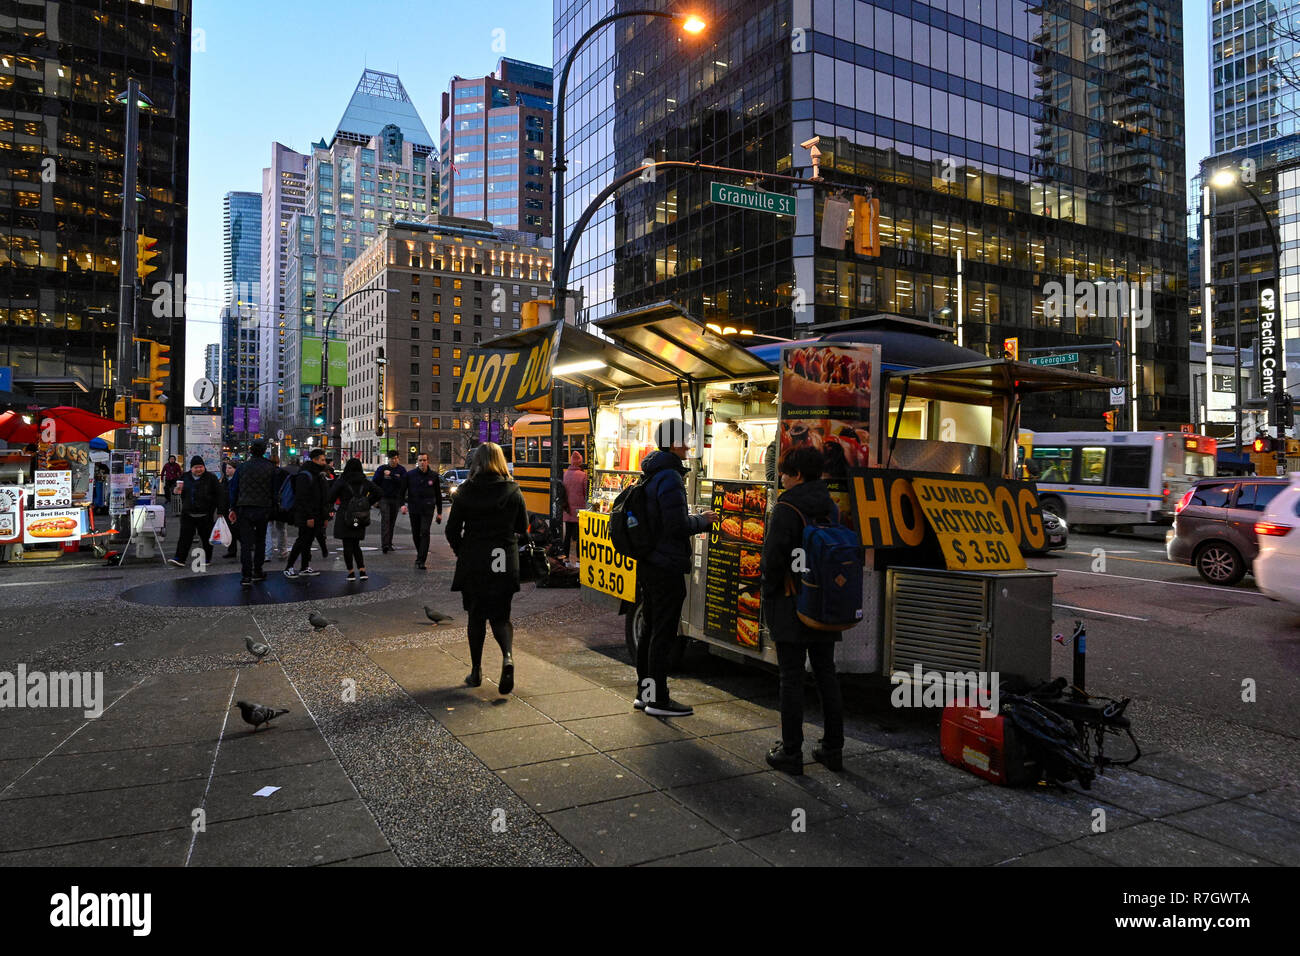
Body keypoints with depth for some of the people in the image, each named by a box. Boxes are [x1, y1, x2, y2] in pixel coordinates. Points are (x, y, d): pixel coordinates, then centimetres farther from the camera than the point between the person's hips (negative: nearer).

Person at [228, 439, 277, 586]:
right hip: (263, 509, 0)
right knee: (260, 541, 15)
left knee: (246, 542, -1)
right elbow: (274, 490, 1)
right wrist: (272, 509, 9)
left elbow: (234, 488, 2)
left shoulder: (243, 467, 1)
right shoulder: (270, 468, -1)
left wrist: (233, 509, 8)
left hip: (244, 509, 0)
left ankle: (247, 576, -8)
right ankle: (257, 572, 20)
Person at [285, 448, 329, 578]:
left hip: (316, 516, 8)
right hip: (305, 517, -8)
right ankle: (288, 567, 1)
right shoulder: (305, 475, -13)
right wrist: (309, 517, -22)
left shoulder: (319, 475, 16)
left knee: (308, 541, 12)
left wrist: (324, 516, 16)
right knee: (302, 541, -7)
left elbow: (324, 497, 21)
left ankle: (305, 567, 18)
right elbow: (302, 498, -19)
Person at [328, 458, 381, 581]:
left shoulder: (341, 481, -7)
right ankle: (362, 570, 4)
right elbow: (380, 493, 4)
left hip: (344, 518, -4)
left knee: (347, 546, 3)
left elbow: (329, 498, -12)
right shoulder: (365, 482, 4)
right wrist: (368, 504, 11)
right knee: (356, 545, 14)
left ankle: (351, 572, 4)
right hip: (360, 519, 4)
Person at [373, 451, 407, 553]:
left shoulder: (401, 470, 3)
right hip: (384, 498, -2)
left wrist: (391, 475, -17)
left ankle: (389, 544, 16)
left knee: (392, 522, 7)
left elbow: (402, 483, -12)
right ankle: (384, 545, -22)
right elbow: (375, 482, 4)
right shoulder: (382, 469, 2)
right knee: (385, 520, -14)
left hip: (396, 499, 2)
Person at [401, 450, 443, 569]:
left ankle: (421, 561, -17)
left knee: (425, 533, -13)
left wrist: (439, 512, 11)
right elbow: (402, 491, 6)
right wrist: (403, 504, -11)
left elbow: (438, 494, 11)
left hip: (428, 509, -2)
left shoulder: (434, 475, 4)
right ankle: (420, 554, 32)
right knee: (415, 534, 10)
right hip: (414, 509, 2)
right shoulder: (410, 475, 3)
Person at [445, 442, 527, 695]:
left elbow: (452, 530, -2)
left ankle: (476, 671, 18)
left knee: (476, 616, 13)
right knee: (500, 615, 10)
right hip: (505, 563, 0)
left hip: (473, 563, 0)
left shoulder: (464, 493, -5)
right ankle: (507, 655, -17)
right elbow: (522, 527, 5)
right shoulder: (513, 491, -4)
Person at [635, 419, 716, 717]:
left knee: (650, 629, 16)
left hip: (648, 565, 10)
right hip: (667, 566, -10)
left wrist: (694, 519, 15)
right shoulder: (670, 477, -17)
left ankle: (644, 692, 25)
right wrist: (702, 521, -5)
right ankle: (658, 699, 6)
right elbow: (678, 526, -22)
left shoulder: (652, 475, 13)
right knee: (663, 632, -2)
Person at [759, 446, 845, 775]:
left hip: (792, 604, -7)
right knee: (826, 674, 13)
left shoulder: (788, 507, -14)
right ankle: (833, 748, 21)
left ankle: (791, 751, 7)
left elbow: (773, 556, -18)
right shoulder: (831, 507, 8)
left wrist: (769, 594, -4)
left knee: (792, 677, 0)